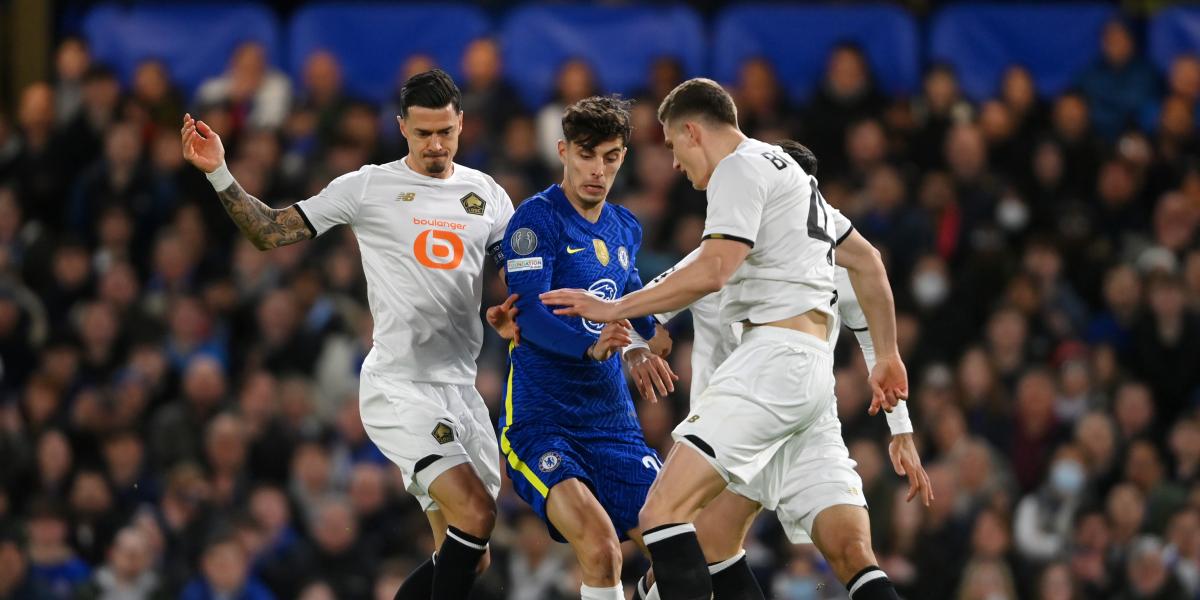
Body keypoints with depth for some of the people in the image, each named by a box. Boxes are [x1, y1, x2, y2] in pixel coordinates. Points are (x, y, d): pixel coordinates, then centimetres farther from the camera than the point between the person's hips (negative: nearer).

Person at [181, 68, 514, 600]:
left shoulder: (487, 196, 11)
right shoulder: (368, 187, -1)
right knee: (476, 512, -24)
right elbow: (271, 232, 0)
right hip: (398, 389, -6)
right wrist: (219, 174, -12)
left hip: (460, 387, 6)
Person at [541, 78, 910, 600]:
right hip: (814, 371, 9)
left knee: (663, 512, -17)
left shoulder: (740, 168, -2)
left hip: (771, 357, -9)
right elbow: (867, 262, 35)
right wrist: (886, 355, 40)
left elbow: (714, 270, -17)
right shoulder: (792, 174, 27)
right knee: (852, 556, 0)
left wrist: (614, 309, -11)